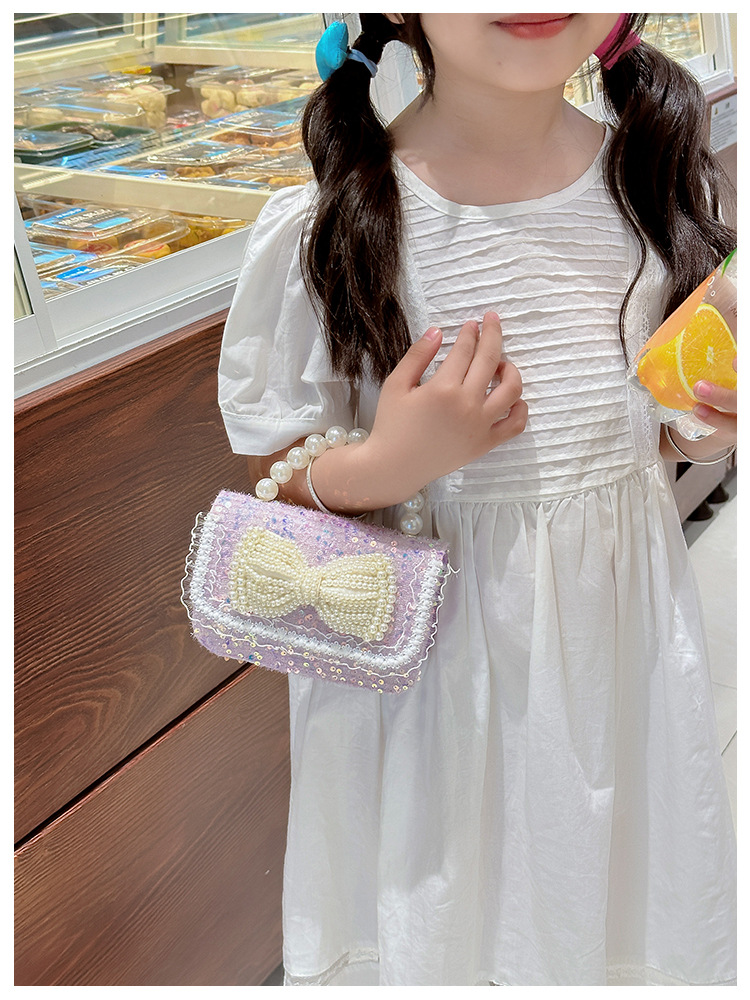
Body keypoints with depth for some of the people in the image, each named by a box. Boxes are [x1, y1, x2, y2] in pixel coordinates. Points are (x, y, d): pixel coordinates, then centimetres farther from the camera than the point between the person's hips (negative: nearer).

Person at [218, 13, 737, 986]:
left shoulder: (663, 179, -4)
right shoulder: (321, 230, -17)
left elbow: (657, 427, 9)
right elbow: (270, 484, -7)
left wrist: (714, 428, -12)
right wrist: (387, 466, -26)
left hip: (622, 625, 4)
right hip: (432, 648, -3)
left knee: (610, 881, 24)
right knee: (435, 913, 17)